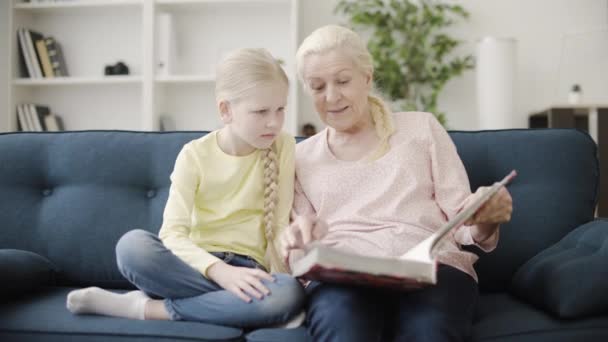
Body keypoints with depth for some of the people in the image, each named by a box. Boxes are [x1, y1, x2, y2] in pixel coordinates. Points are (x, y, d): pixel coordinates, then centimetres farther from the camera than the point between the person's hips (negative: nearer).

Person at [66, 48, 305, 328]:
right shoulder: (195, 155, -5)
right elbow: (173, 233, -15)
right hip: (196, 265, -2)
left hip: (247, 269, 2)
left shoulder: (284, 147, -1)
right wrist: (220, 271, -32)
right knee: (132, 245, -31)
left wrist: (278, 277, -18)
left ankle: (149, 307, -22)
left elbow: (279, 225, 0)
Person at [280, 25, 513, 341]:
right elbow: (297, 258, 17)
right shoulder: (301, 157, 20)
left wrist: (484, 222, -12)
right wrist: (298, 244, -7)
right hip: (339, 274, 1)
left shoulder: (421, 128, 17)